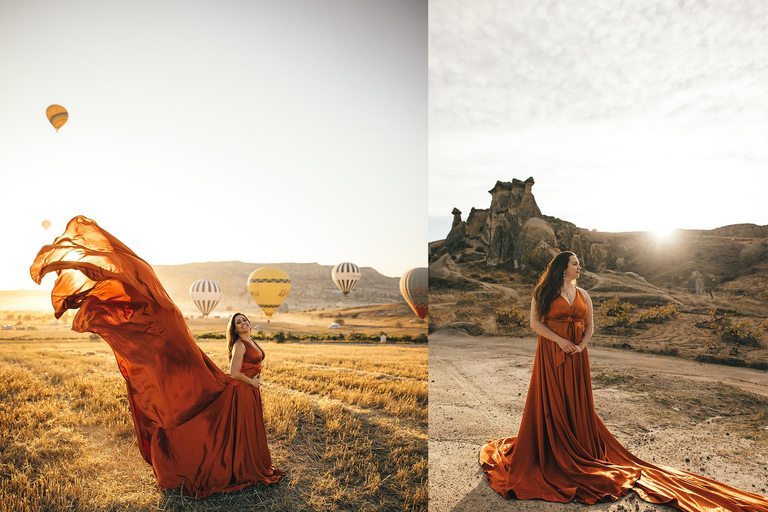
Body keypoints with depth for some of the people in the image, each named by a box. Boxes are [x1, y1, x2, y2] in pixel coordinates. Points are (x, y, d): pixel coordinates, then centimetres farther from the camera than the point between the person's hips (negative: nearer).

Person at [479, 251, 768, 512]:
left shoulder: (583, 295, 10)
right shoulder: (544, 292, -4)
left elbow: (589, 326, 11)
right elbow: (534, 322, -7)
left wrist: (581, 345, -7)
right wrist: (560, 340, -16)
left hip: (576, 355, 4)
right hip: (550, 355, -4)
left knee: (576, 403, 9)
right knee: (550, 403, 1)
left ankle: (578, 454, 21)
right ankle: (548, 451, 15)